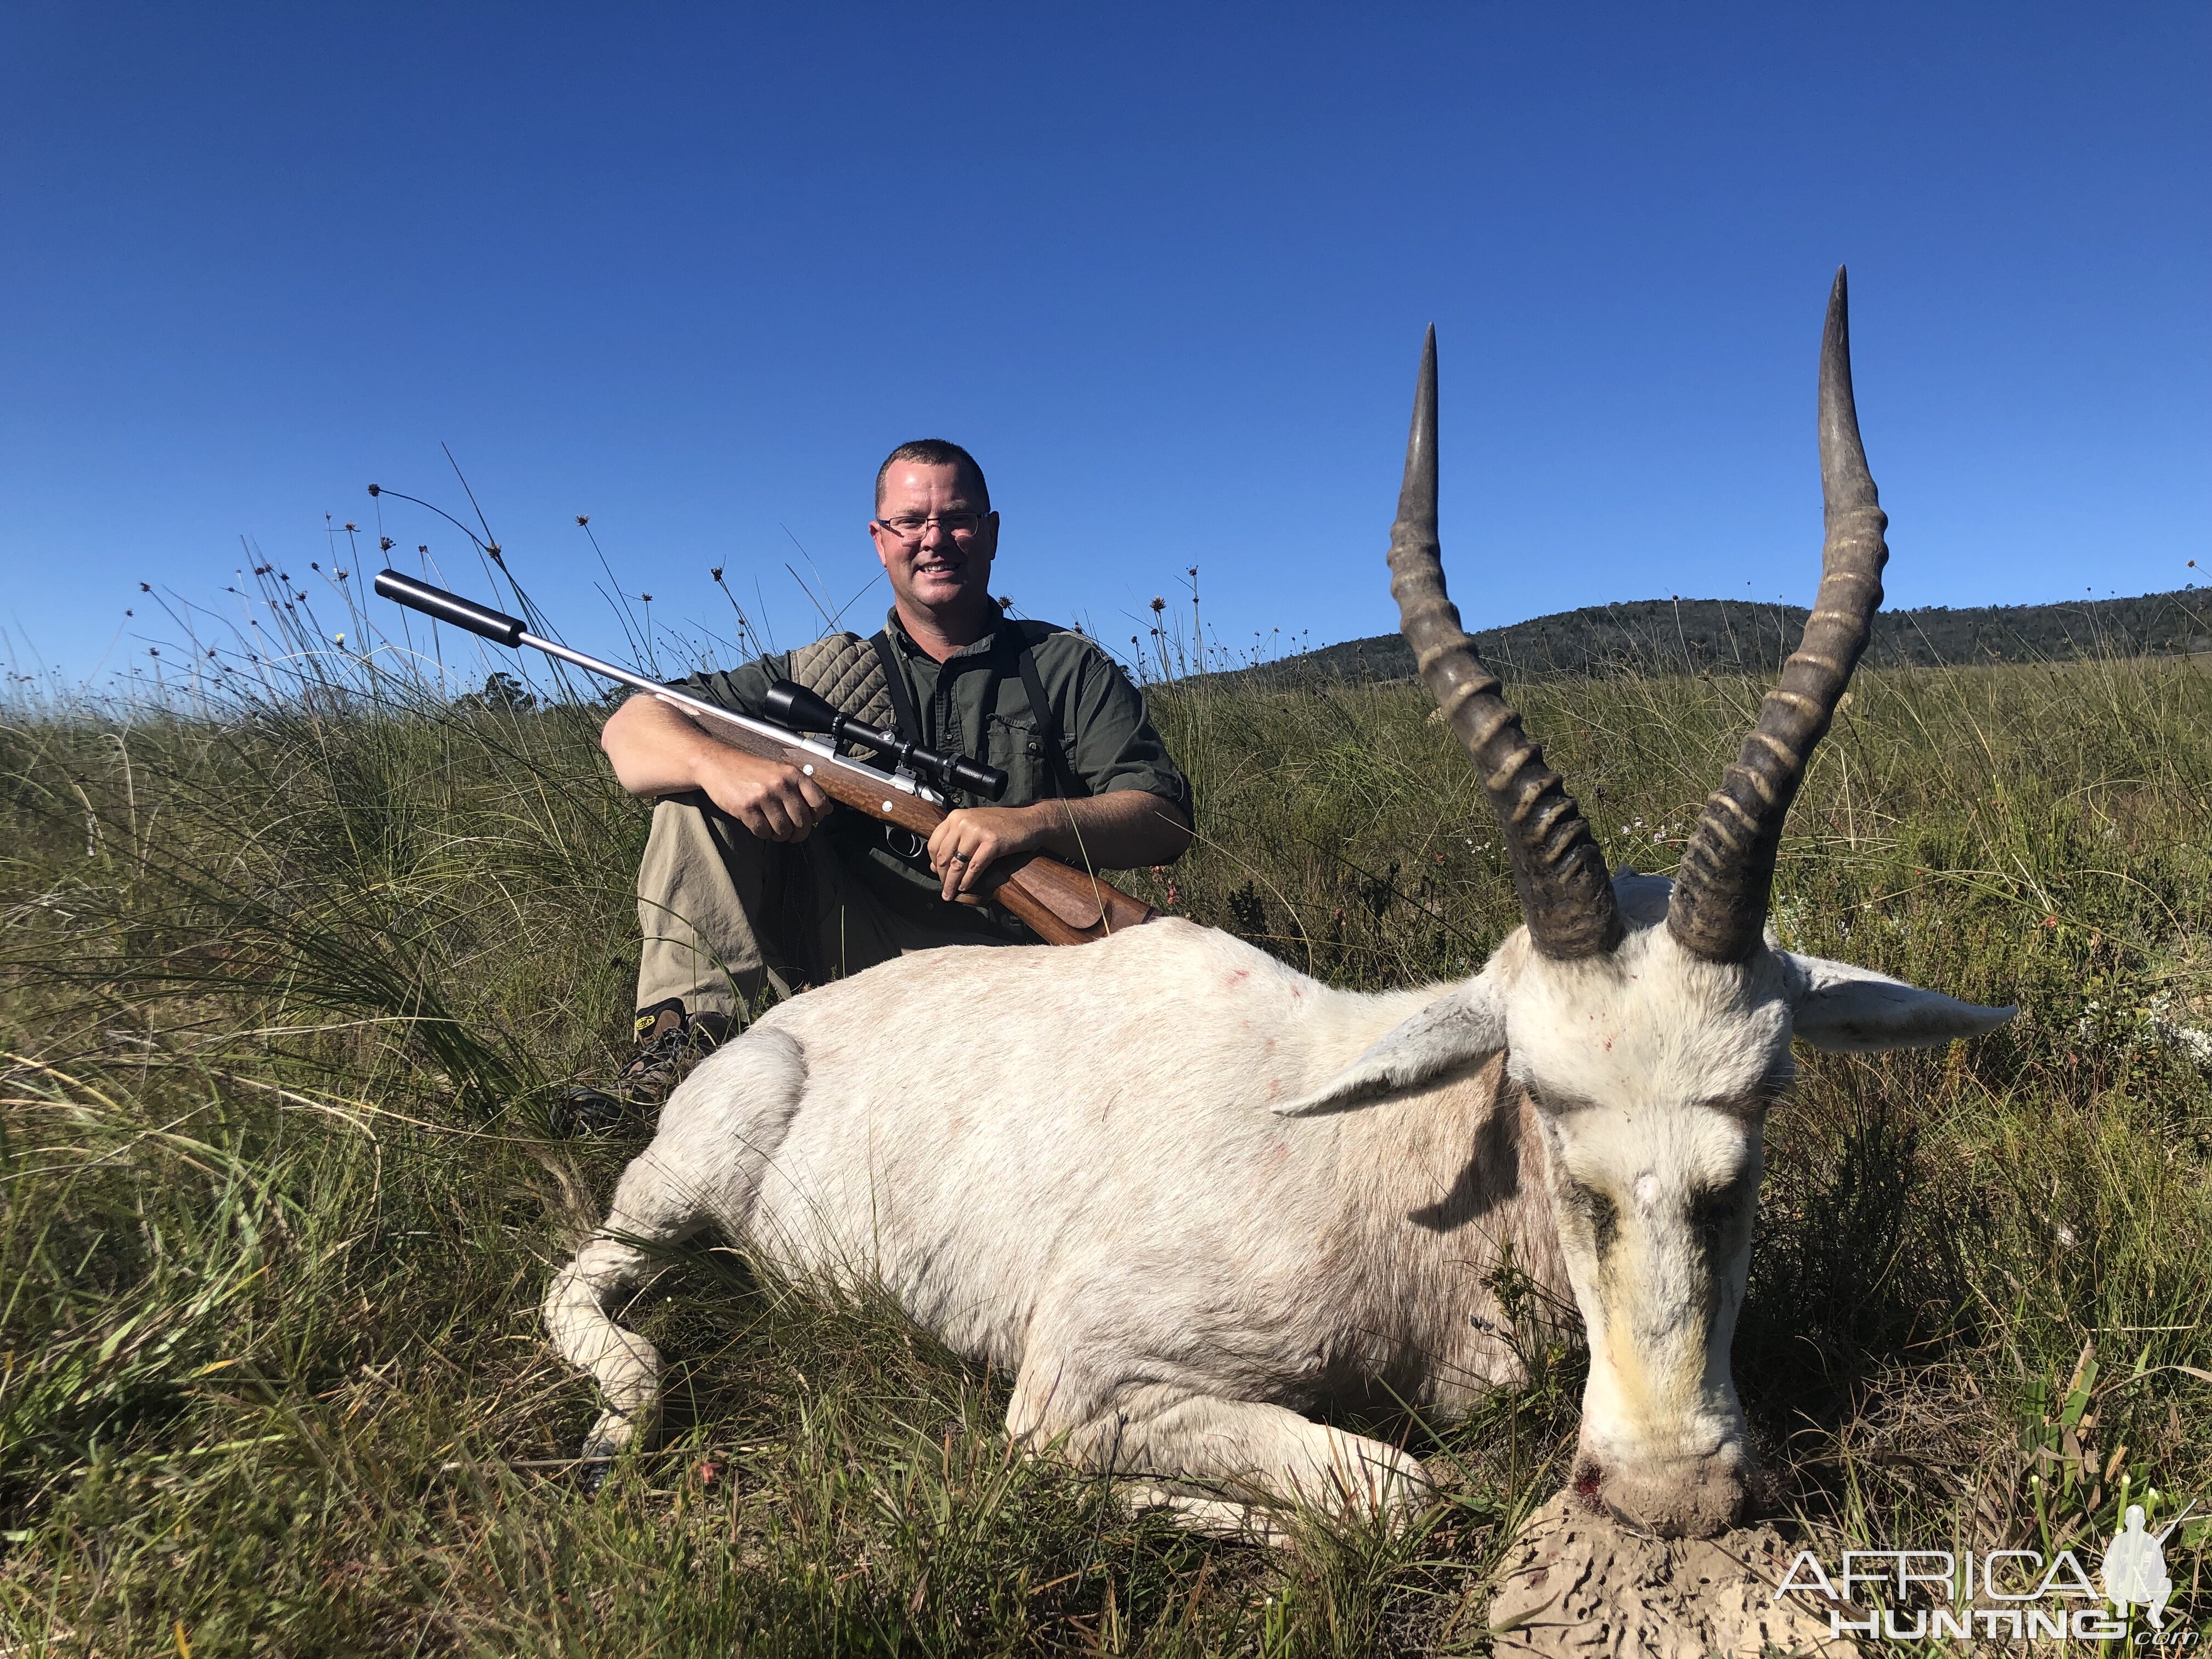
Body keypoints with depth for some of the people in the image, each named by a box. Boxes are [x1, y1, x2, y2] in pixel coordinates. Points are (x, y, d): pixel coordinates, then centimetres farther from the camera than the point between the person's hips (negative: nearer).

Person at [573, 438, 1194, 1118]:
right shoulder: (822, 676, 14)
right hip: (844, 951, 2)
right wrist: (718, 763, -19)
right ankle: (682, 1031, -14)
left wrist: (1036, 823, -22)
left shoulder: (1072, 669, 10)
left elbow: (1169, 820, -2)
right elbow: (629, 728, 6)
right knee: (699, 751, -4)